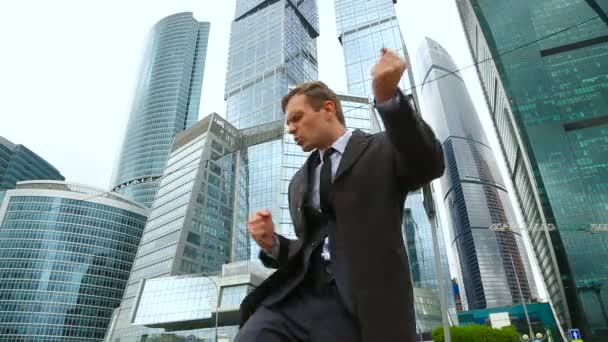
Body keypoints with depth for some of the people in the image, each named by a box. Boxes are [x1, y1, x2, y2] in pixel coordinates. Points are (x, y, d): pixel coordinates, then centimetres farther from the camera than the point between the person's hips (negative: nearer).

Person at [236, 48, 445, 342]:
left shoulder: (382, 151, 6)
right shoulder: (300, 182, 22)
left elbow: (429, 165, -14)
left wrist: (387, 96, -26)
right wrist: (273, 244, 3)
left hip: (360, 305, -4)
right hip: (295, 297, 5)